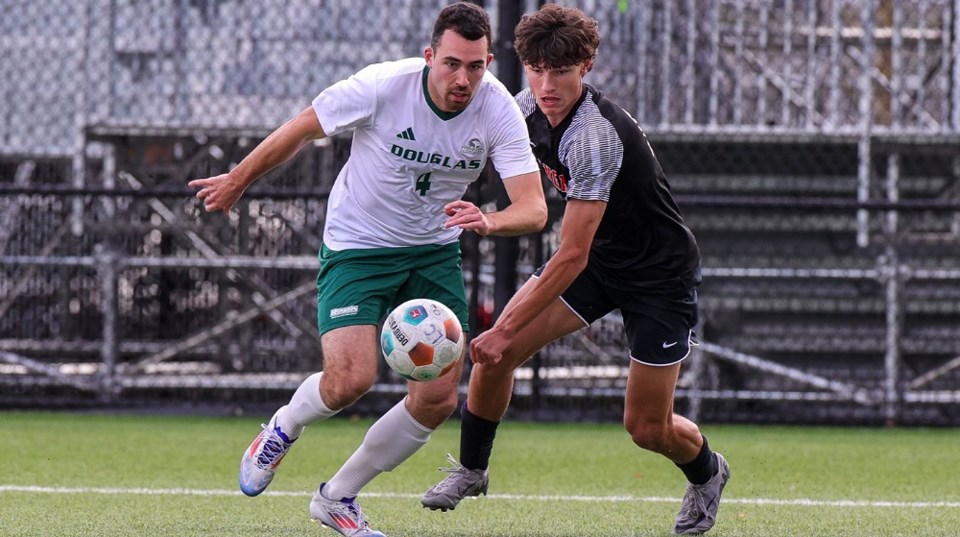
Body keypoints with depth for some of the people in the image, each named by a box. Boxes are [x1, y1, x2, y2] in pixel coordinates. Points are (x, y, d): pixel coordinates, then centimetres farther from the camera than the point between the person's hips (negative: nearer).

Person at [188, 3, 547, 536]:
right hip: (356, 246, -4)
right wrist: (236, 182, 3)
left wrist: (489, 221, -45)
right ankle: (282, 430, 15)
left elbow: (534, 208, -23)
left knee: (439, 398, -5)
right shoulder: (381, 86, -24)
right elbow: (300, 130, -8)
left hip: (434, 252, 4)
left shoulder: (499, 110, -17)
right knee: (350, 379, -22)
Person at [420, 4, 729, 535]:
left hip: (659, 272, -7)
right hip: (596, 255, 7)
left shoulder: (595, 137, -34)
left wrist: (505, 333, -32)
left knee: (647, 427, -4)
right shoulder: (530, 106, -9)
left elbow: (572, 257, -33)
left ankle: (707, 473, 30)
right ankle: (471, 470, 10)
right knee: (495, 354, -10)